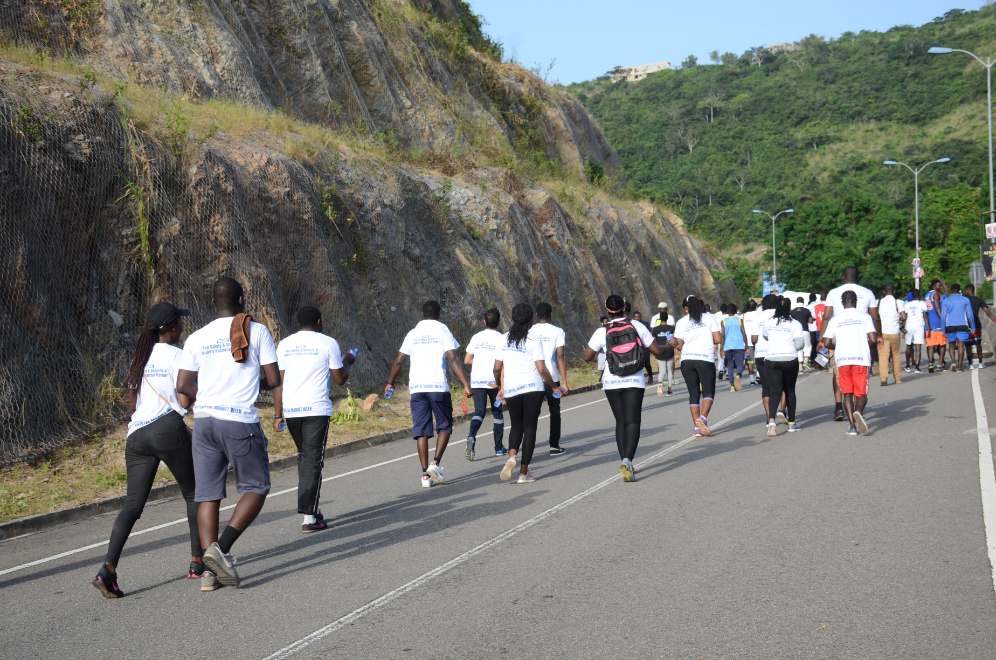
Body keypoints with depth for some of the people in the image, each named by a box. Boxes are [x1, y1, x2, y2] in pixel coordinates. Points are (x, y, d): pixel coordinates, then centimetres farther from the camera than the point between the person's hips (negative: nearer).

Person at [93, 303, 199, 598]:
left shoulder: (140, 356, 16)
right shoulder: (177, 356, -4)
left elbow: (132, 403, 19)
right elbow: (184, 401, -9)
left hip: (137, 435, 6)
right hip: (169, 429, -5)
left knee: (133, 503, 0)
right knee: (194, 494, 14)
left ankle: (108, 568, -18)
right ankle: (198, 561, 17)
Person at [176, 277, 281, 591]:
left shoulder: (197, 338, 9)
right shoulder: (256, 331, 1)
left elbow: (183, 385, 5)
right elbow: (274, 380, 0)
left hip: (204, 420, 4)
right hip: (240, 421, -4)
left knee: (208, 494, 7)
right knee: (255, 488, 9)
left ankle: (209, 569, 3)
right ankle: (221, 548, -9)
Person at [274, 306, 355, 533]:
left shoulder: (284, 344, 10)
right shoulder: (328, 343, 0)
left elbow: (278, 382, 7)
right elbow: (340, 379, 6)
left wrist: (278, 414, 9)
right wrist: (347, 362, 25)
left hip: (290, 410, 4)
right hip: (317, 410, -4)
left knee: (304, 457, 19)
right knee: (313, 461, -3)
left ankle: (311, 507, 23)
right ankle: (309, 517, -8)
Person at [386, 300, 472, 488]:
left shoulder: (413, 333, 13)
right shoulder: (443, 331, 3)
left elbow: (398, 361, 14)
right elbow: (452, 360, -8)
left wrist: (390, 383, 28)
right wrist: (466, 385, -9)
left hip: (416, 388, 3)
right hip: (438, 386, -3)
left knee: (421, 430, 4)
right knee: (444, 426, 11)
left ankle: (426, 474, 0)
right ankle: (435, 463, -7)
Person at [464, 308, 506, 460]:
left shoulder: (476, 338, 6)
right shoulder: (500, 339, -5)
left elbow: (467, 360, 8)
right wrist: (500, 383, -12)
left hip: (476, 380, 2)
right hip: (494, 381, -2)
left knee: (479, 412, 0)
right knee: (497, 413, 13)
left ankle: (471, 437, -29)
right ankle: (499, 448, 21)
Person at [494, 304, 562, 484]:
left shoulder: (504, 339, 7)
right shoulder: (534, 339, -6)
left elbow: (497, 368, 8)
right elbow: (542, 369, -11)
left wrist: (500, 387, 24)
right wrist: (555, 387, 1)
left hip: (511, 389, 4)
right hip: (532, 388, -4)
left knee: (516, 426, 18)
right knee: (530, 428, 4)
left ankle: (512, 456, -10)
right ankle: (524, 472, 3)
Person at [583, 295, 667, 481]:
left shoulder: (602, 332, -4)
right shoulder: (637, 327, -2)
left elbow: (587, 357, -1)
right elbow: (657, 351, 3)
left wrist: (585, 352, 21)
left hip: (611, 382, 1)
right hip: (634, 382, -1)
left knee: (621, 422, 14)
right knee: (632, 422, -5)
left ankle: (624, 461, 12)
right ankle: (627, 460, -25)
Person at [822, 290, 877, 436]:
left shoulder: (835, 319, 8)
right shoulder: (864, 316, 4)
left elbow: (827, 343, 2)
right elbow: (873, 339, -5)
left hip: (842, 360, 1)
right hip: (861, 359, -1)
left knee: (847, 393, 12)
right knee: (861, 393, 6)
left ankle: (852, 426, 2)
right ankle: (859, 412, -26)